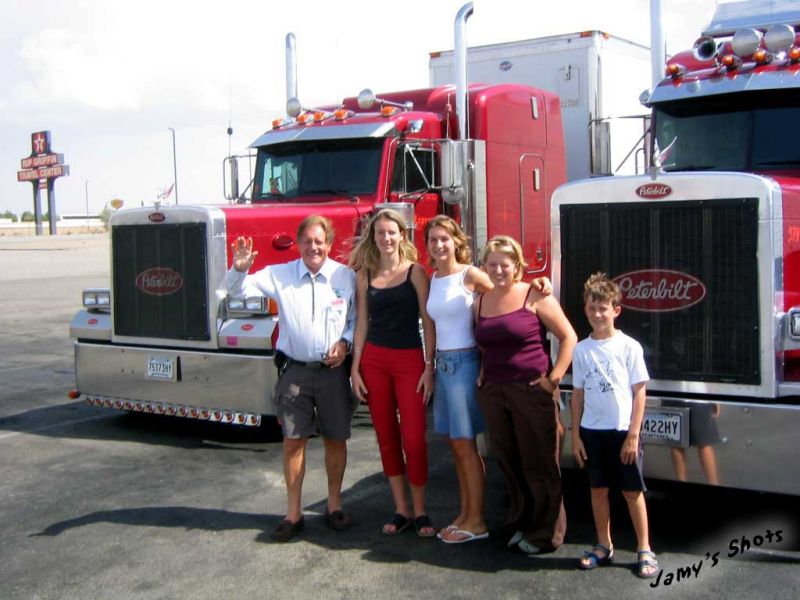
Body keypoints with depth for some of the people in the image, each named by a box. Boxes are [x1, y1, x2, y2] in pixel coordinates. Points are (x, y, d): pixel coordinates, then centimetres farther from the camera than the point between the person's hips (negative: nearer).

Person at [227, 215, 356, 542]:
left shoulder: (346, 277, 1)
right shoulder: (279, 275, 1)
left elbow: (358, 318, 7)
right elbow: (239, 289, -2)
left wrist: (345, 342, -10)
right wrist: (239, 269, -22)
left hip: (333, 371, 0)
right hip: (294, 370, 0)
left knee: (335, 439, 9)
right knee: (293, 441, 2)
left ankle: (334, 505, 26)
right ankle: (293, 513, 13)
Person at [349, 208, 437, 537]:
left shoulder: (415, 272, -1)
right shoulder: (365, 275, 8)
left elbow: (428, 321, -3)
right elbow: (362, 323, 9)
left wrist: (429, 367, -8)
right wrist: (355, 368, 4)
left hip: (410, 359, -3)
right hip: (374, 359, 3)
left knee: (414, 438, -4)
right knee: (387, 437, 8)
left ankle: (420, 511, 11)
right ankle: (401, 509, 19)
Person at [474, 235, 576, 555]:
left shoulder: (534, 296, -5)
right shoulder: (481, 303, 11)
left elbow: (568, 337, -4)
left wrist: (554, 378, -10)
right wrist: (483, 373, 11)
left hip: (532, 392, -5)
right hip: (493, 394, 5)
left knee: (539, 463, 1)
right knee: (509, 462, 11)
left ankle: (546, 534, 12)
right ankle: (521, 523, 27)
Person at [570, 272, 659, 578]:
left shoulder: (629, 347, -6)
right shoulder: (581, 350, 4)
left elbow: (639, 393, -5)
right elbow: (578, 394, 8)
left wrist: (633, 435, -9)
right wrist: (575, 434, 5)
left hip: (622, 430, -3)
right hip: (592, 430, 3)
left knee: (633, 492, 3)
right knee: (598, 489, 11)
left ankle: (645, 550, 14)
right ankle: (604, 546, 24)